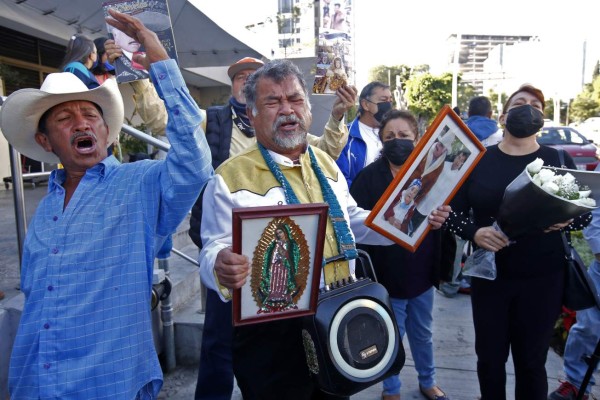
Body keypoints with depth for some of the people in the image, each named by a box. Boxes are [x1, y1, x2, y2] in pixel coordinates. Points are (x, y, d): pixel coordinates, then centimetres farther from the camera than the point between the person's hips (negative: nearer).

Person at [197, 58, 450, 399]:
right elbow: (214, 253, -15)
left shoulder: (326, 165, 8)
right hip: (272, 335, -5)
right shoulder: (231, 178, -12)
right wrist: (222, 266, -38)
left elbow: (352, 221, 16)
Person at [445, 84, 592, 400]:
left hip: (542, 278, 0)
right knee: (489, 356, 12)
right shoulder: (478, 160, 1)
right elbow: (452, 211, -1)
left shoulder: (559, 160, 3)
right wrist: (474, 232, -21)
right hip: (489, 274, 0)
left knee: (532, 360, 12)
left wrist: (567, 220, -18)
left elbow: (585, 212, 5)